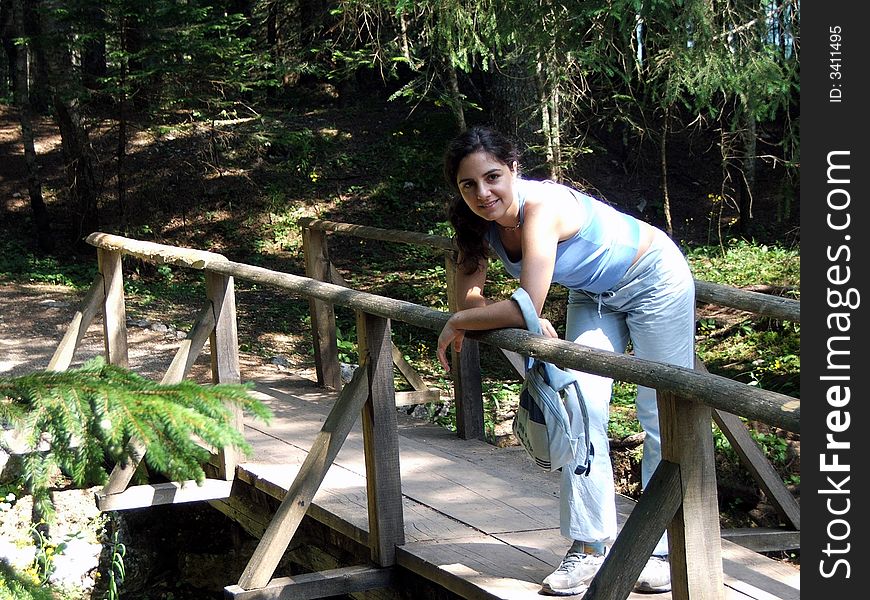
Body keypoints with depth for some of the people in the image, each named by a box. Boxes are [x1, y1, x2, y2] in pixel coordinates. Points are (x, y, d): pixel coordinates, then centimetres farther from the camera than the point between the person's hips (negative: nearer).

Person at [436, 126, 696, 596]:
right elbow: (468, 294, -14)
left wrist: (457, 323, -28)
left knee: (663, 419, 1)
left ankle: (666, 551, 13)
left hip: (654, 280, -6)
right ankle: (590, 546, 4)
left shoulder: (542, 207, -37)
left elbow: (527, 305, -41)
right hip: (593, 294, 7)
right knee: (581, 409, -4)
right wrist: (529, 323, -30)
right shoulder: (479, 220, -15)